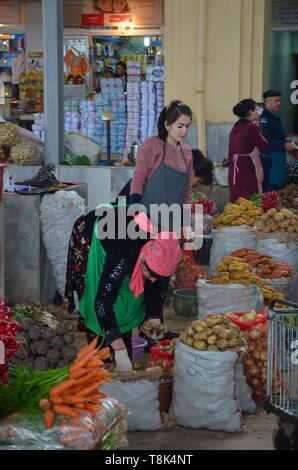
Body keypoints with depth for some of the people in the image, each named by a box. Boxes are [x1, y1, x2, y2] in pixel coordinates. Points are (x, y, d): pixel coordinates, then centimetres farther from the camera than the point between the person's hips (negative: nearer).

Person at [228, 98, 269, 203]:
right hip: (248, 168, -8)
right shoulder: (252, 127, -12)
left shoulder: (235, 128, 10)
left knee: (236, 198, 10)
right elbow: (264, 147, -5)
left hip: (235, 167, 8)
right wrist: (258, 127, 0)